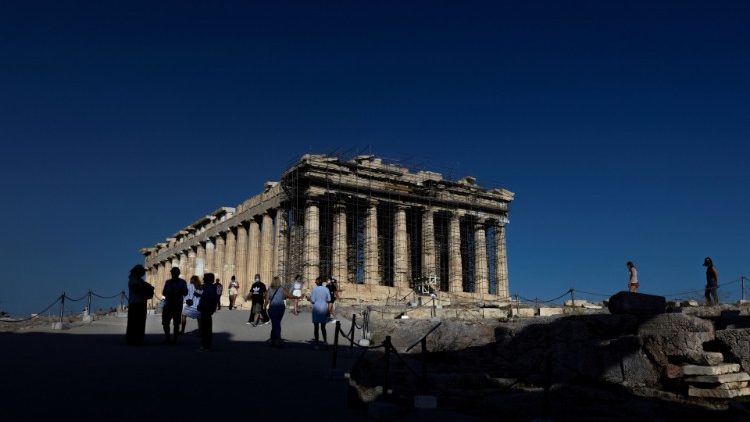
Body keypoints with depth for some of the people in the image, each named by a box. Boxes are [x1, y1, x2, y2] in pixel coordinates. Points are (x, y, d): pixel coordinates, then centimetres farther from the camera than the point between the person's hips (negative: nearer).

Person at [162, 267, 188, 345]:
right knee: (165, 322, 1)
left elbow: (185, 293, -3)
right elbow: (164, 293, 14)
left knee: (176, 323, 1)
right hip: (168, 304, 3)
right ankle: (167, 338, 16)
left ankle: (174, 339, 8)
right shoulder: (168, 282, 13)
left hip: (177, 305, -3)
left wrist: (179, 291, -22)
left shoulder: (182, 282, 2)